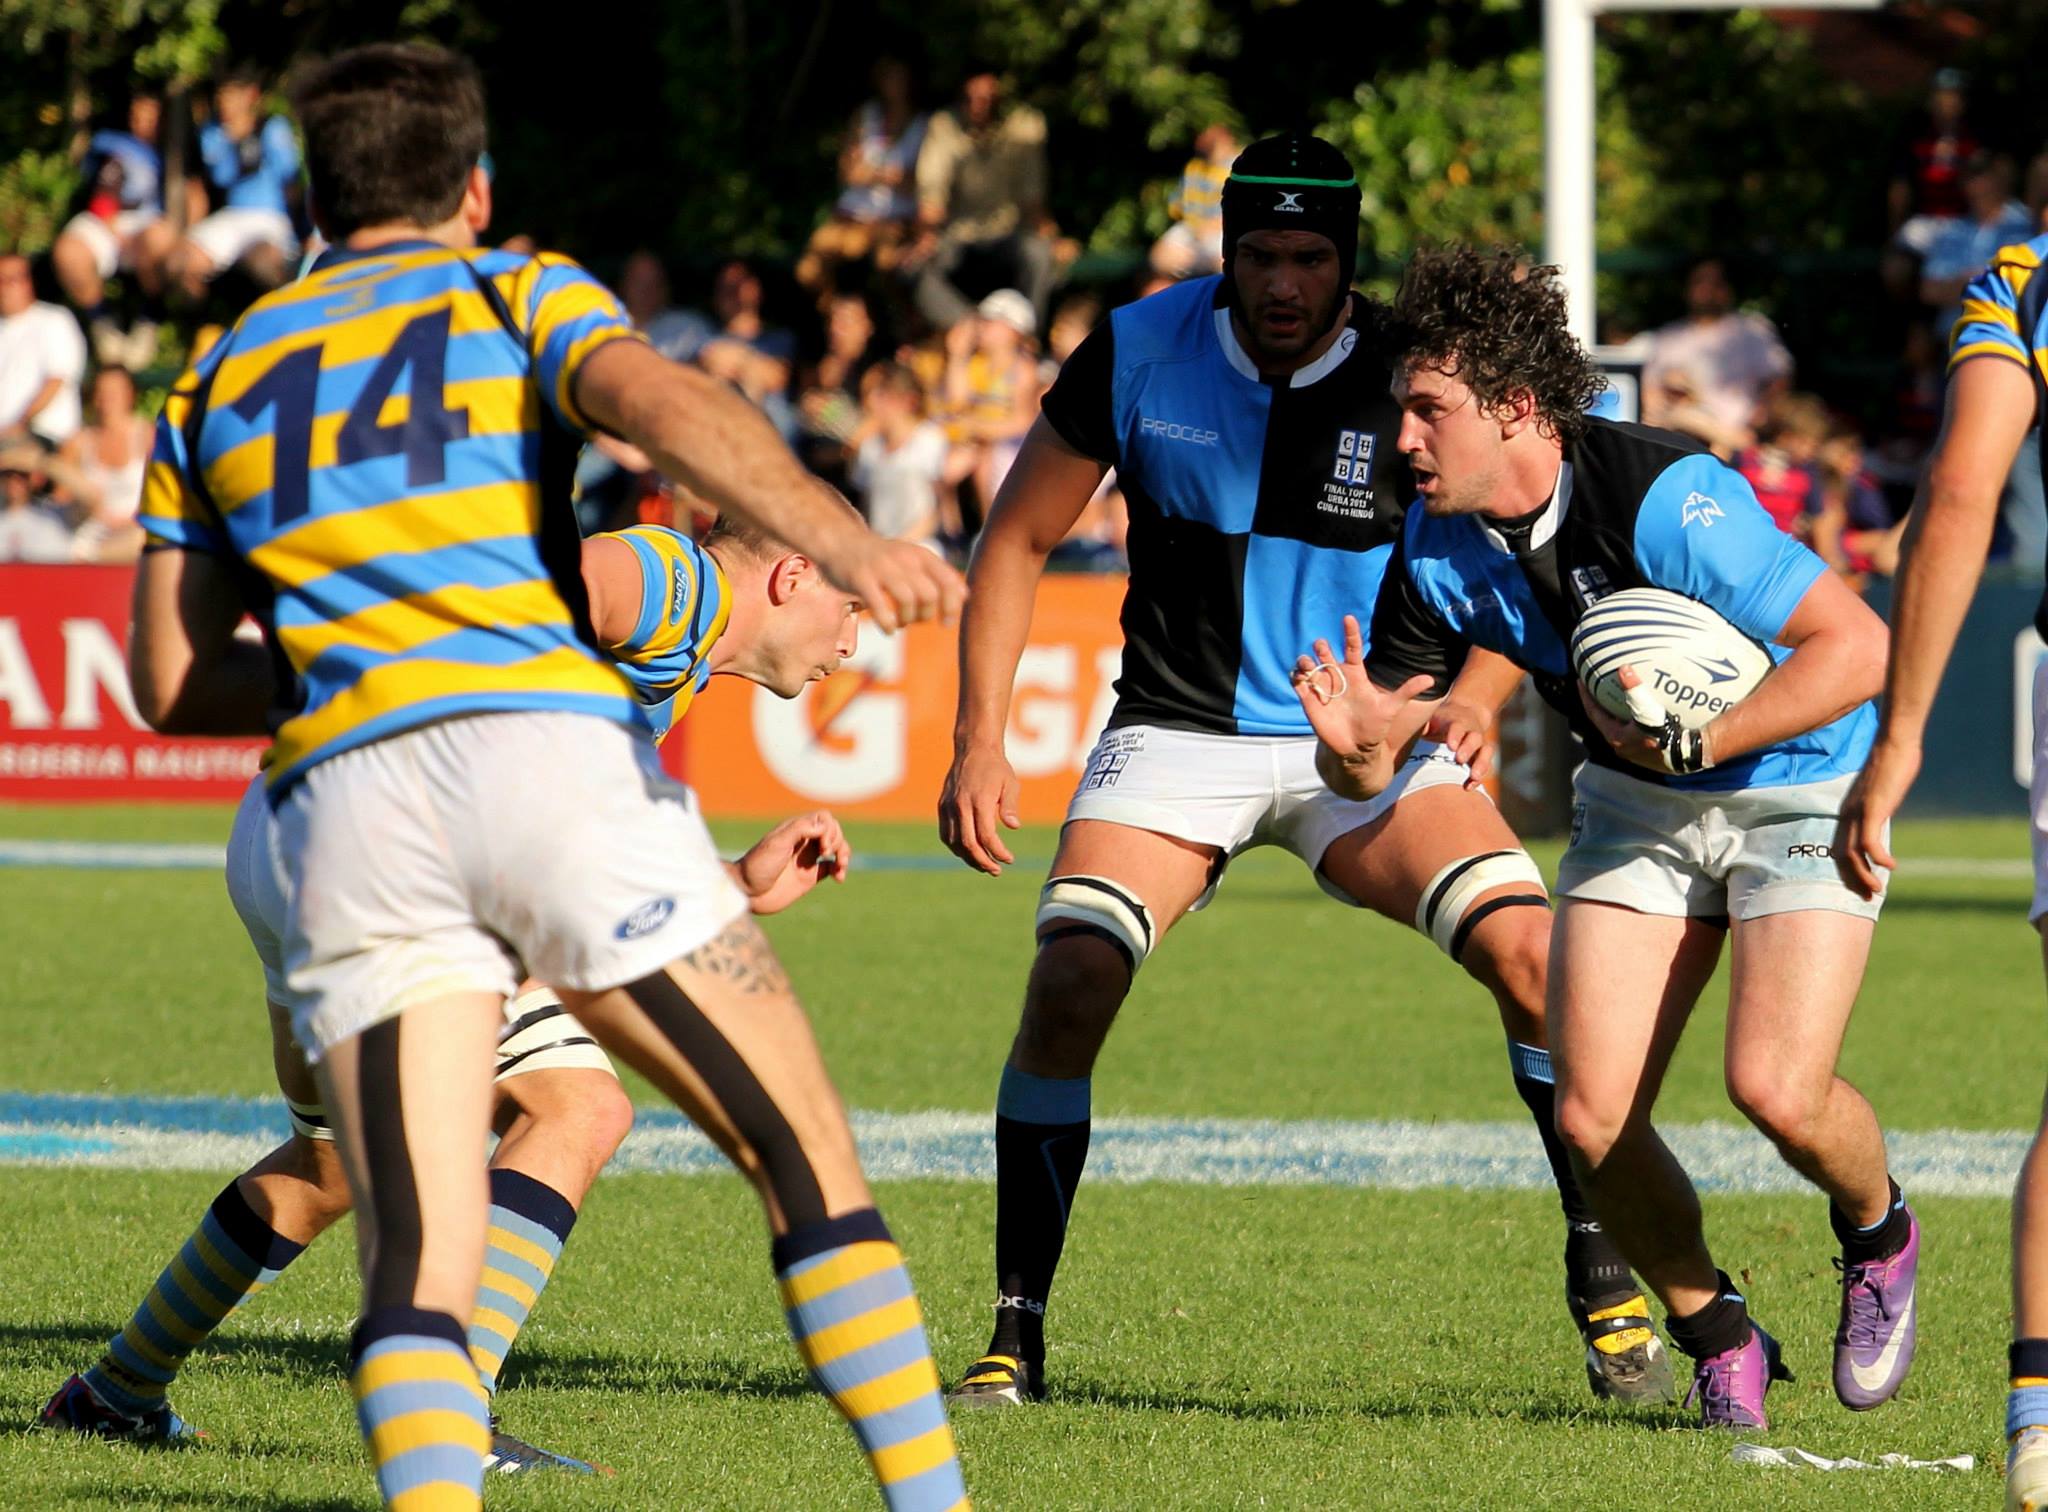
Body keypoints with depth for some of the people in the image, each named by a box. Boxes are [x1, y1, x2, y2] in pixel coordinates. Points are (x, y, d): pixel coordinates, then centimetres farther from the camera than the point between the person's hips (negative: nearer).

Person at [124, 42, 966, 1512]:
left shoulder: (220, 376, 25)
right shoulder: (518, 292, 15)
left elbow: (171, 681, 24)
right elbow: (664, 403, -8)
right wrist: (843, 540, -22)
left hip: (344, 791, 3)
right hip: (549, 749, -3)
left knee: (418, 1271, -3)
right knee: (808, 1160, 6)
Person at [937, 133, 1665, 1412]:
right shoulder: (1137, 356, -10)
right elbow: (1019, 542, 2)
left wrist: (1469, 711, -18)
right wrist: (981, 741, -6)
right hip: (1177, 733, 0)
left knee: (1532, 956, -20)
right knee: (1069, 982, -21)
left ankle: (1608, 1292, -5)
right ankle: (1017, 1337, -7)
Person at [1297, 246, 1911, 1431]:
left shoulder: (1665, 500, -30)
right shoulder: (1438, 548, -10)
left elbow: (1858, 644, -28)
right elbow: (1373, 768, -3)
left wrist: (1696, 742, -31)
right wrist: (1352, 741, -27)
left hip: (1799, 787, -6)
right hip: (1638, 804, 6)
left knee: (1777, 1087, -22)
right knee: (1594, 1114, -9)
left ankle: (1878, 1234, 14)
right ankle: (1718, 1338, 16)